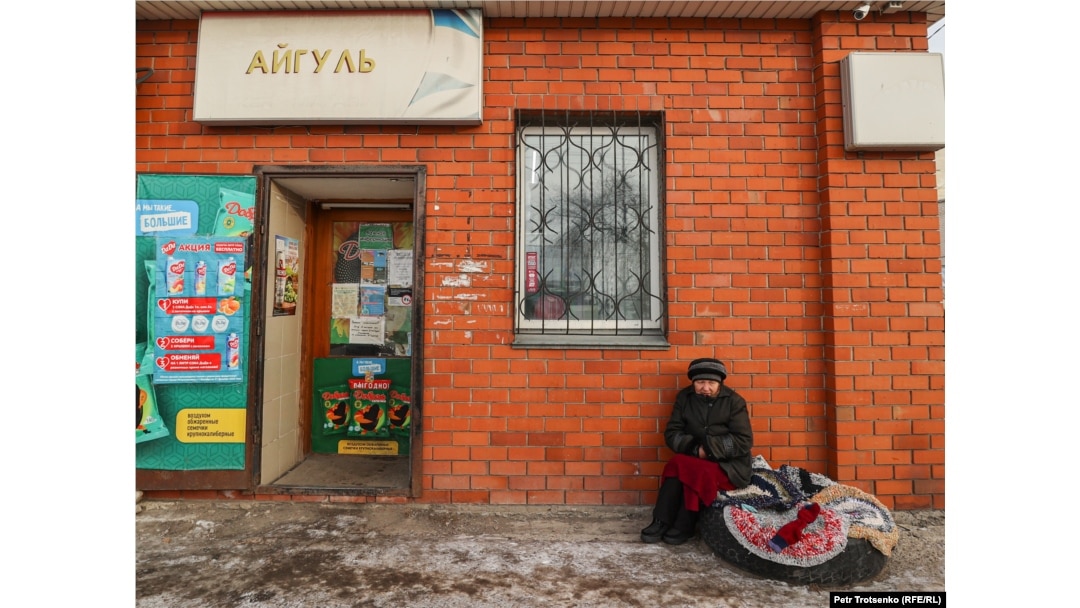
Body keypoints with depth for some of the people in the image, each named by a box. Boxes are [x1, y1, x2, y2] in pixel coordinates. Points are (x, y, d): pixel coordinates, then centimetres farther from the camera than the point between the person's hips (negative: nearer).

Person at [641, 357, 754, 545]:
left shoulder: (734, 401, -7)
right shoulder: (684, 397, 1)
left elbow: (744, 441, -12)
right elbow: (671, 433, -1)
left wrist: (708, 447, -22)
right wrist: (694, 448, -19)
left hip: (729, 466, -3)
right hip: (695, 460, 3)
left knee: (689, 469, -32)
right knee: (677, 466, -29)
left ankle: (684, 526, -16)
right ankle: (661, 521, -21)